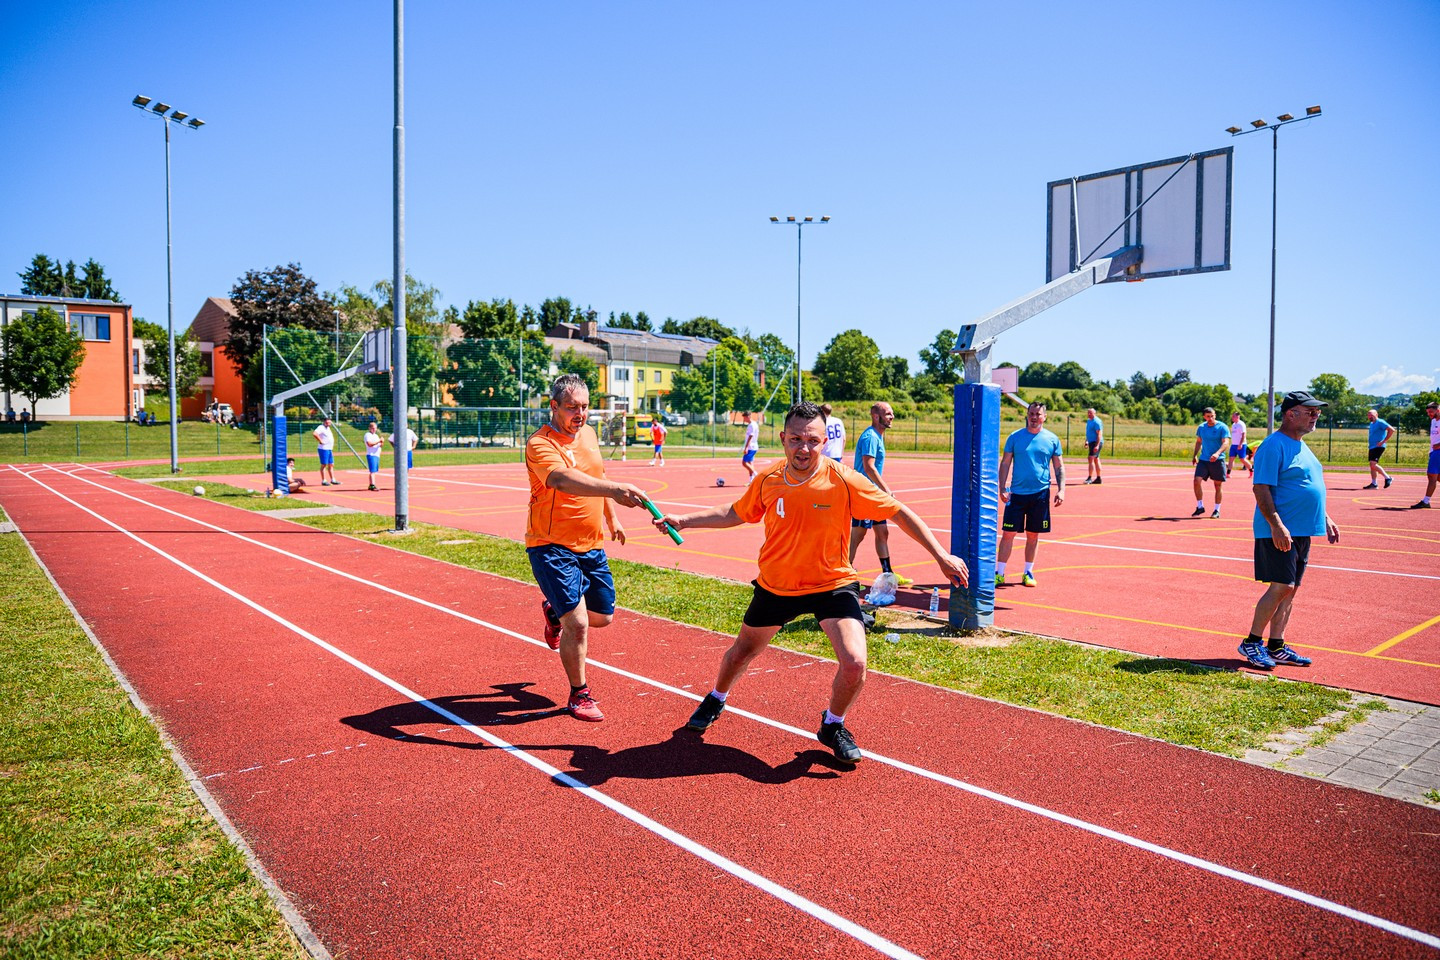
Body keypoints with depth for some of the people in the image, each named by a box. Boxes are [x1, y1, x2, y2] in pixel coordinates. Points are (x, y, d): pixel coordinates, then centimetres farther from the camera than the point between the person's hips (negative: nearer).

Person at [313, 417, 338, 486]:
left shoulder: (328, 428, 16)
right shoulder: (321, 427, -12)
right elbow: (314, 434, -31)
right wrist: (320, 441, -23)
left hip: (330, 449, 9)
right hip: (324, 449, -9)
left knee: (331, 465, 12)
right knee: (324, 465, -5)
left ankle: (332, 480, 17)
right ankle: (324, 481, -1)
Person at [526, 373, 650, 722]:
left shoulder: (589, 434, 7)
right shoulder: (540, 444, -19)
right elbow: (563, 479, -39)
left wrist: (612, 518, 28)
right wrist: (615, 489, -52)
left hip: (592, 546, 7)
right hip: (552, 546, -7)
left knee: (602, 617, 15)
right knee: (577, 623, -12)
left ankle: (554, 611, 47)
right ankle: (579, 695, 11)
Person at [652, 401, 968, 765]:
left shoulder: (844, 480, -20)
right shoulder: (768, 480, -10)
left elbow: (899, 513, -13)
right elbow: (733, 514, 8)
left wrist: (941, 555, -17)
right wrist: (681, 520, 3)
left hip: (833, 585, -3)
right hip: (775, 585, 3)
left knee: (854, 663, -19)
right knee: (742, 651, 20)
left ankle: (833, 726, 14)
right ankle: (716, 700, 54)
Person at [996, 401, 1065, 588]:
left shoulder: (1052, 439, 4)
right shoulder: (1015, 437, 1)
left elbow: (1059, 467, 8)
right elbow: (1005, 464, 2)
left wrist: (1061, 490, -4)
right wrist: (1002, 488, -7)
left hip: (1041, 494, 1)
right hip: (1017, 493, -1)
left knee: (1033, 535, 8)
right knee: (1008, 534, -3)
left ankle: (1028, 573, 20)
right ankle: (999, 573, 4)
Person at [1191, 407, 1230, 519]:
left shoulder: (1222, 427, -7)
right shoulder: (1201, 427, 6)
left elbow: (1225, 443, -16)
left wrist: (1217, 453, -32)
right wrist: (1195, 455, 14)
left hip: (1217, 461, -3)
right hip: (1203, 459, 3)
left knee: (1218, 486, 3)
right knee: (1197, 481, -11)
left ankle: (1217, 510, 14)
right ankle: (1200, 507, 3)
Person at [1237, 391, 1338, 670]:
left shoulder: (1301, 446, 17)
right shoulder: (1274, 446, -13)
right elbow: (1261, 489, -19)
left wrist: (1325, 519, 22)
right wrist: (1277, 526, -25)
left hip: (1302, 531, 9)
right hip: (1279, 532, -9)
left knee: (1289, 589, 10)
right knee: (1281, 587, -11)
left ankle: (1276, 647, 16)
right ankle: (1251, 643, 0)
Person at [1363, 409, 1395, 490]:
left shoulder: (1380, 422, -9)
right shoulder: (1372, 424, 17)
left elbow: (1392, 430, -18)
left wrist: (1383, 441, -19)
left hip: (1378, 447, -9)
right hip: (1372, 447, 9)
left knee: (1373, 464, -18)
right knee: (1372, 465, 7)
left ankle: (1387, 477, -5)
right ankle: (1374, 484, 9)